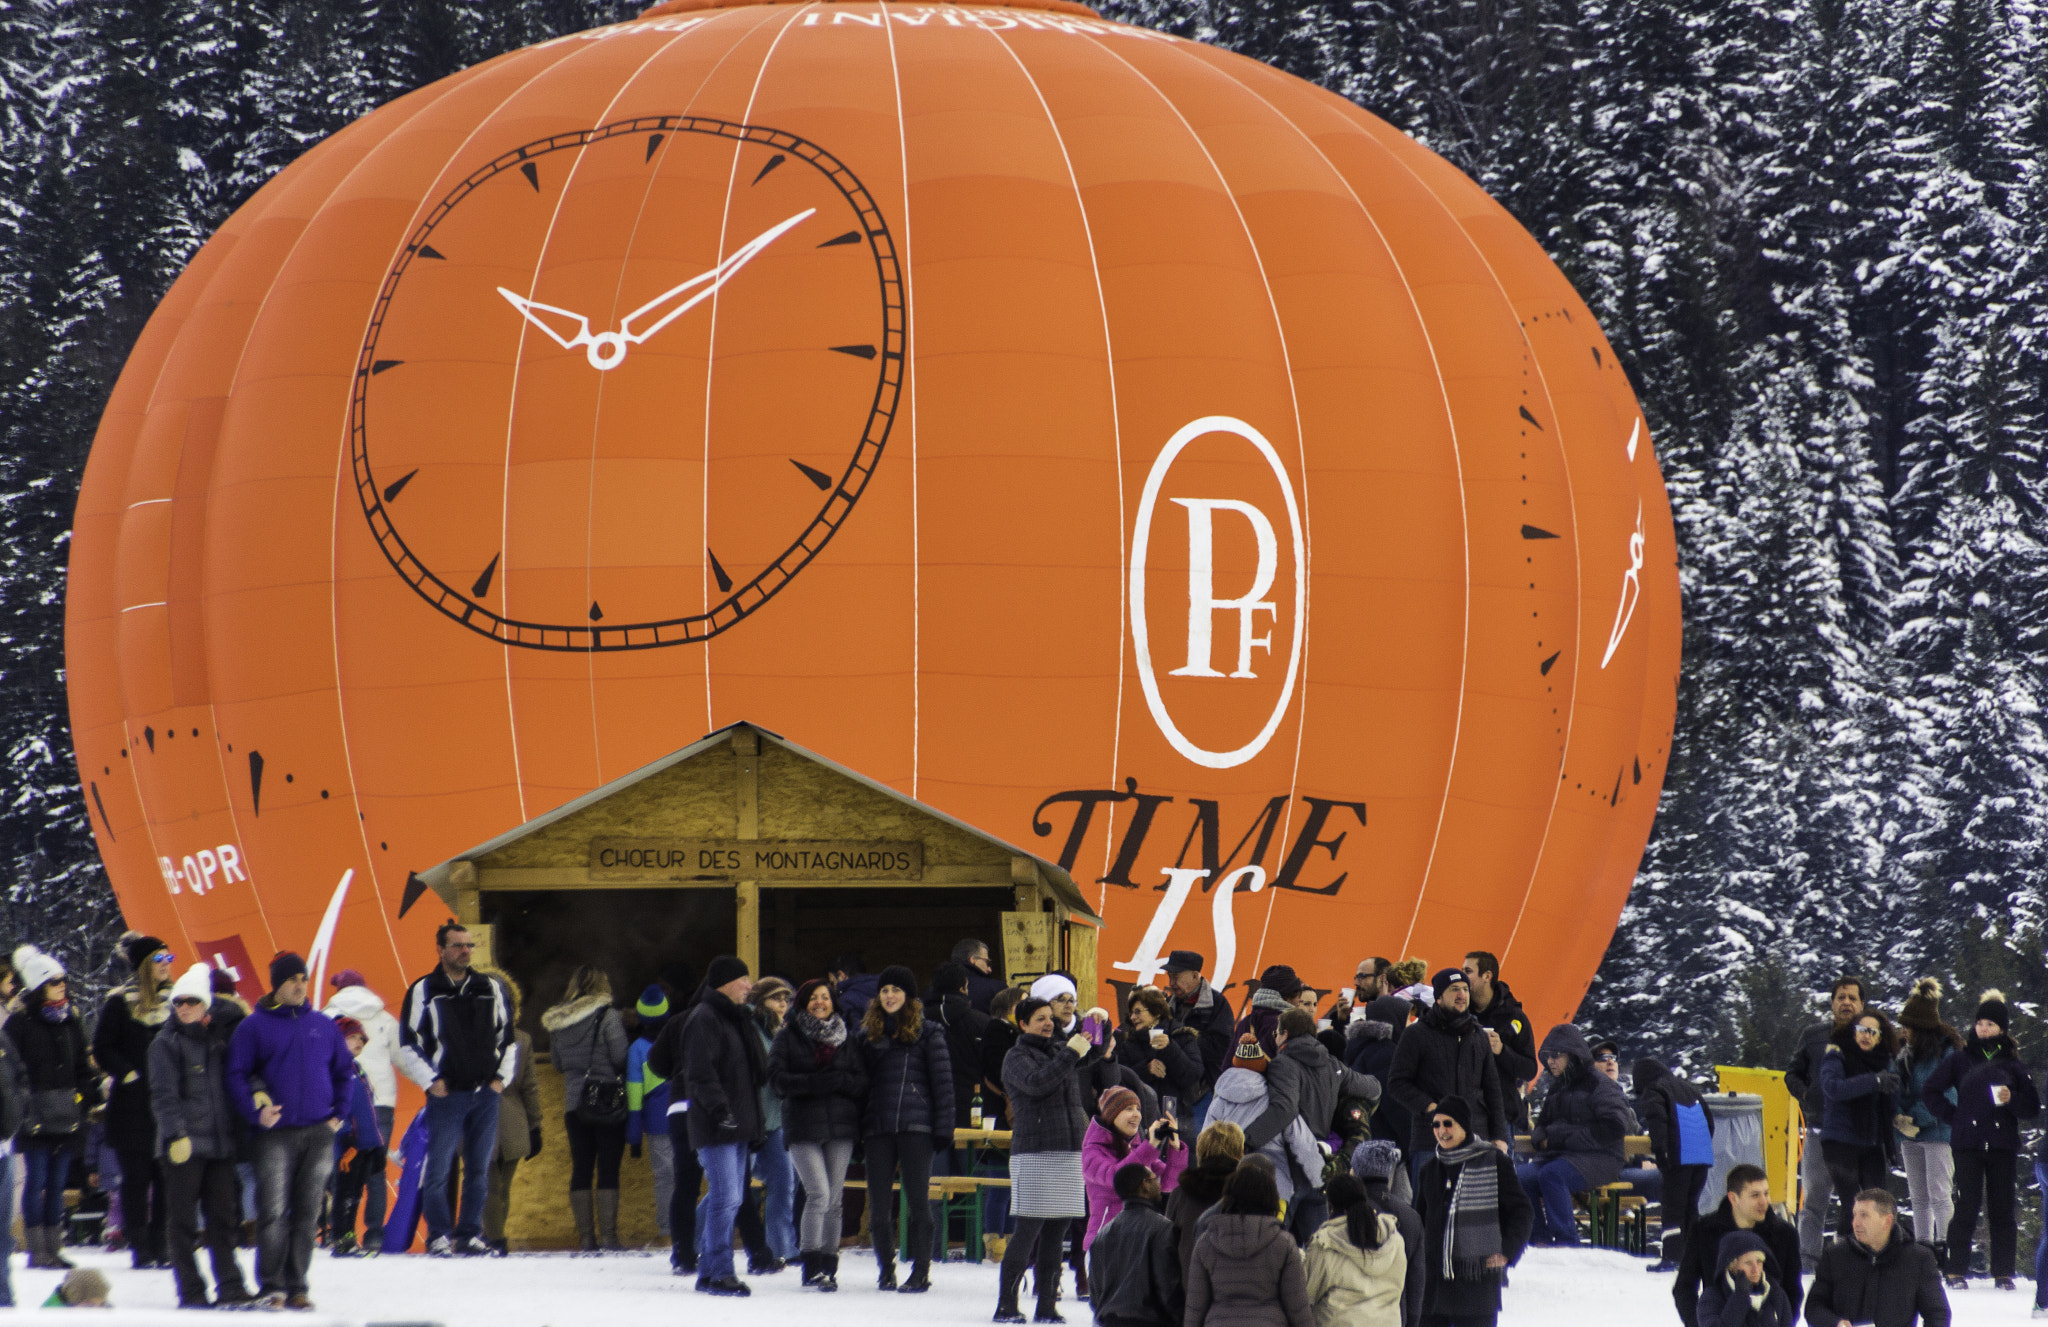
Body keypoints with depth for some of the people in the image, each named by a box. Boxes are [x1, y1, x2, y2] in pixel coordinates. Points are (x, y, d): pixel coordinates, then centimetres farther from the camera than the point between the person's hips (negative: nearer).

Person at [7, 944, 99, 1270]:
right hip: (36, 1117, -6)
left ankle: (54, 1248, 13)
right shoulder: (21, 1023, -5)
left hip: (67, 1117, 6)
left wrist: (89, 1096, 8)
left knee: (57, 1182, 9)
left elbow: (83, 1068, 20)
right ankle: (37, 1250, -2)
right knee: (37, 1180, -5)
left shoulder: (70, 1023, 13)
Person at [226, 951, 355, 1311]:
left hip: (319, 1134, 3)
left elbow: (344, 1071, 20)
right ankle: (272, 1287, -5)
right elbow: (236, 1075, -2)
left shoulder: (323, 1025, 12)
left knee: (306, 1215, 4)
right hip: (275, 1135, -3)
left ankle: (296, 1287, 8)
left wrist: (338, 1113, 9)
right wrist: (255, 1110, -17)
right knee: (273, 1213, -9)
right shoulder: (254, 1026, 2)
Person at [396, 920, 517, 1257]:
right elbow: (407, 1045, 0)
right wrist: (431, 1081, -8)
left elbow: (508, 1038, 20)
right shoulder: (423, 992, -1)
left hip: (486, 1094, 4)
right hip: (447, 1094, -4)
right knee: (438, 1169, -6)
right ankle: (439, 1236, 0)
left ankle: (470, 1234, 12)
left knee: (479, 1169, 6)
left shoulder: (492, 989, 11)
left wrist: (502, 1076, 8)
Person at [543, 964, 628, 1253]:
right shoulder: (608, 1017, -10)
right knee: (608, 1171, -1)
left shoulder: (557, 1023, 4)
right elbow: (621, 1056, -13)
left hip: (574, 1104, 4)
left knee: (580, 1170, 7)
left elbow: (557, 1063, 11)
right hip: (609, 1104, -4)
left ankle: (585, 1236, 6)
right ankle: (608, 1234, -5)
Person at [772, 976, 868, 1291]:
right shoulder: (788, 1037, 5)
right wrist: (813, 1083, -19)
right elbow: (777, 1079, -7)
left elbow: (862, 1082, 7)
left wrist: (840, 1081, -14)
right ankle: (812, 1267, -11)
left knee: (834, 1198, 4)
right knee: (819, 1194, -14)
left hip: (841, 1126, 3)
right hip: (803, 1127, -3)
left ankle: (829, 1266, 11)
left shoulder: (845, 1038, 12)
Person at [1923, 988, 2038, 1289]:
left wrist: (2012, 1100, -11)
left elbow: (2032, 1107, 9)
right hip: (1968, 1145, -1)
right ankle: (1957, 1271, -1)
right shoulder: (1960, 1059, 8)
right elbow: (1932, 1091, 13)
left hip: (2003, 1146, 1)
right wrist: (1952, 1117, 4)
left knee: (2002, 1208, 2)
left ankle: (2003, 1272, 7)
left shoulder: (2012, 1064, 9)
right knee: (1966, 1207, -5)